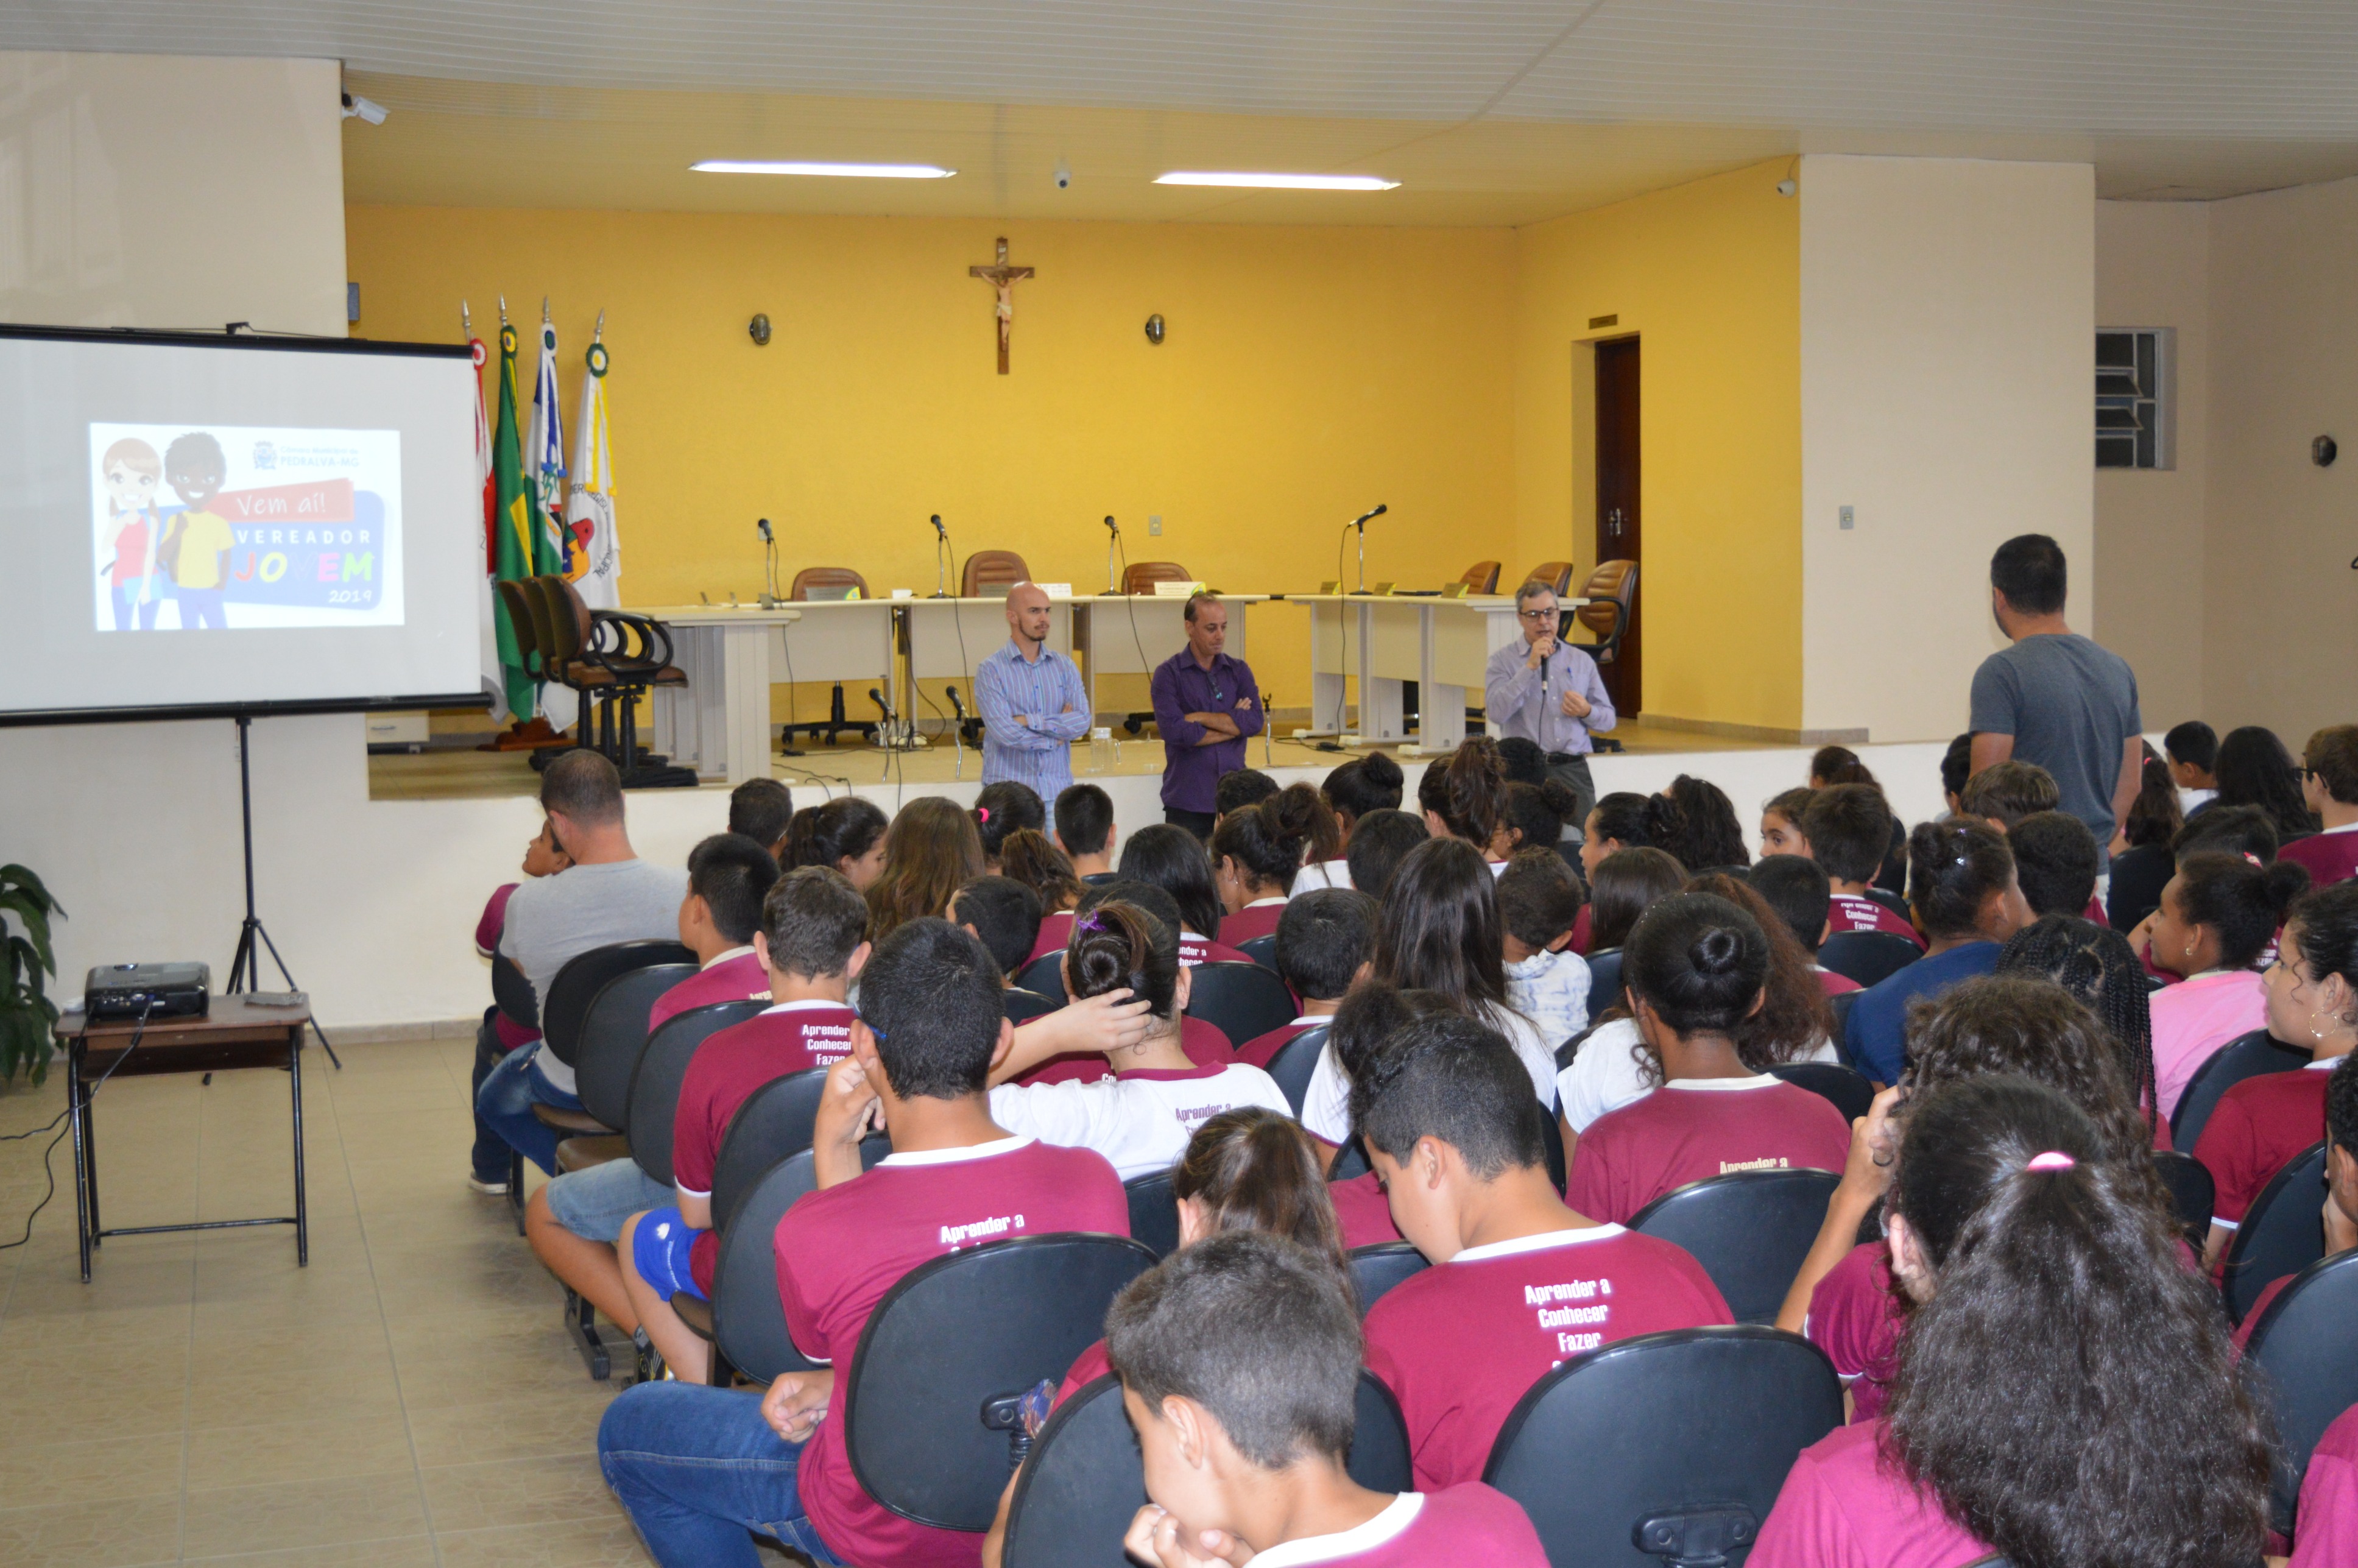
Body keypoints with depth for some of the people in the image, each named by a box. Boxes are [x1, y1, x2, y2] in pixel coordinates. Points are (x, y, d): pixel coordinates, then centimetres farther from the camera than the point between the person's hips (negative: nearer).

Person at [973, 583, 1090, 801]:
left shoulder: (1065, 667, 11)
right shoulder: (990, 670, -1)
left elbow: (1083, 721, -1)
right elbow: (1005, 732, -12)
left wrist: (1030, 721, -10)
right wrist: (1055, 736, -1)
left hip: (1056, 790, 3)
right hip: (1009, 790, -3)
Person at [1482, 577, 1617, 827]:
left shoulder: (1582, 661, 18)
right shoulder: (1503, 660, 7)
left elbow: (1609, 720, 20)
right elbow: (1496, 712, -10)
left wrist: (1587, 712, -3)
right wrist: (1530, 667, -10)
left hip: (1573, 771, 3)